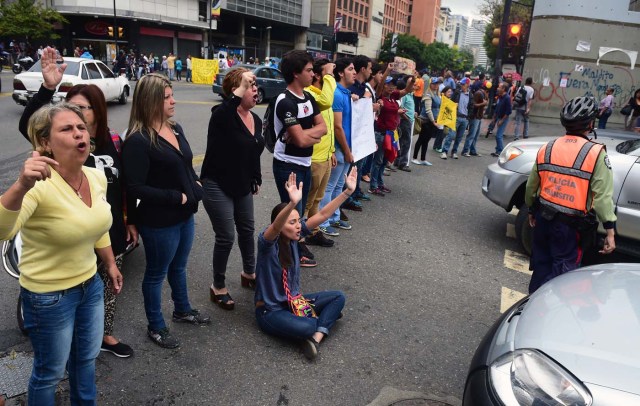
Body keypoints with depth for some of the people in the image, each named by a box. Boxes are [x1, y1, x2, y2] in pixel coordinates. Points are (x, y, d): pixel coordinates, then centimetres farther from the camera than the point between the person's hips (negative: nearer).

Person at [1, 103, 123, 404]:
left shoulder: (98, 178, -5)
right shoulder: (41, 186, -26)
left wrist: (111, 265, 19)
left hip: (90, 285, 6)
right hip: (48, 295, -6)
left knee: (86, 359, 25)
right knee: (50, 372, 15)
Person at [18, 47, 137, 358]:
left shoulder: (113, 141, -1)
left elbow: (125, 184, 6)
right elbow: (26, 124, -31)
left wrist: (131, 221, 9)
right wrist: (48, 88, -43)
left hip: (111, 231, 4)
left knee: (108, 286, 20)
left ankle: (106, 335, 42)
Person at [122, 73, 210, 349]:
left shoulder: (175, 128, 5)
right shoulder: (137, 141, -21)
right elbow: (136, 188, -23)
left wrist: (195, 183, 1)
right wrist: (176, 197, -21)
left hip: (185, 215, 8)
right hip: (159, 221, -8)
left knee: (179, 266, 25)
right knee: (157, 273, 11)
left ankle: (183, 310, 47)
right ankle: (156, 327, 31)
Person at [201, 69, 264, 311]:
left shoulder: (256, 119, 4)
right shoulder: (222, 115, -19)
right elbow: (231, 105, -47)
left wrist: (257, 179, 19)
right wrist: (241, 88, -37)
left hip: (242, 186, 8)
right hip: (217, 186, -8)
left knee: (247, 230, 20)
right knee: (225, 238, -1)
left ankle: (249, 273, 43)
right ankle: (218, 287, 20)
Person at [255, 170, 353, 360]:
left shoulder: (293, 237, -5)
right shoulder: (267, 242, -22)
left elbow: (322, 215, -10)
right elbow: (275, 227, -46)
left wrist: (347, 191, -17)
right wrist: (293, 203, -64)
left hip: (292, 300, 8)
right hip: (270, 310, -8)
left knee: (338, 297, -2)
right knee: (306, 327, -35)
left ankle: (316, 338, -16)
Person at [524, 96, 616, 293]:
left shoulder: (547, 148, 2)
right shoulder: (596, 153, -12)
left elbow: (531, 186, 9)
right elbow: (603, 196, -13)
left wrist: (531, 211, 23)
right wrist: (610, 232, -8)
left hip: (543, 218, 5)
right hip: (572, 225, -5)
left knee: (541, 264, 19)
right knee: (562, 270, 7)